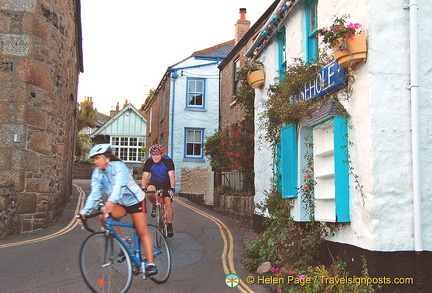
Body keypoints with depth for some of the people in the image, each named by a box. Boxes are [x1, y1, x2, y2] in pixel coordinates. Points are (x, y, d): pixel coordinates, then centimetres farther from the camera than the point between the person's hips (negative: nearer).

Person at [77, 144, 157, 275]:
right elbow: (94, 194, -14)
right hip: (120, 204, 5)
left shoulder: (118, 166, -25)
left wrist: (111, 201, -60)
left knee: (142, 231, -11)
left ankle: (151, 264, -7)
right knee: (104, 217, -22)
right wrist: (84, 211, -27)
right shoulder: (97, 173, -7)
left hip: (135, 200, -5)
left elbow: (119, 185, -42)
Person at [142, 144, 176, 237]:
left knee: (168, 202, -14)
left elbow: (171, 175, -32)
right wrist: (143, 188, -38)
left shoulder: (168, 161, -24)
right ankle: (155, 205, 1)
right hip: (154, 182, 1)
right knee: (149, 192, -31)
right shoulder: (149, 162, -20)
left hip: (166, 183, -1)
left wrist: (172, 188, -44)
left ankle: (169, 226, -2)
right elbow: (145, 176, -25)